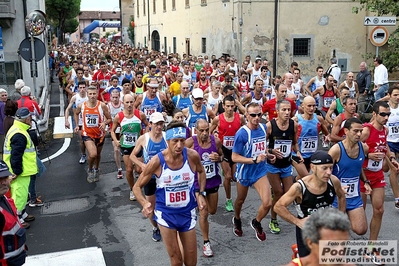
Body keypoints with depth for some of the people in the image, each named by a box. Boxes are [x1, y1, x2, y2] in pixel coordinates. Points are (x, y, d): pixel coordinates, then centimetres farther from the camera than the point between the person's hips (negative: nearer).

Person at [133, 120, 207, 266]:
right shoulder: (157, 161, -21)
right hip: (166, 214, -2)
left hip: (187, 212, 2)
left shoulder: (192, 156, -16)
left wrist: (201, 194, -2)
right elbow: (137, 187, -9)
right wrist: (145, 203, -27)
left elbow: (201, 172, 9)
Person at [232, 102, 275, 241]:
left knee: (267, 203, -7)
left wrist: (267, 155, -2)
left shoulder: (263, 127, -4)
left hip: (260, 171, 4)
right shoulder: (241, 133, -23)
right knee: (240, 200, 20)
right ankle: (237, 220, 53)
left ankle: (256, 223, 25)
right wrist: (255, 160, -28)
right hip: (245, 172, -4)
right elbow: (234, 157, -20)